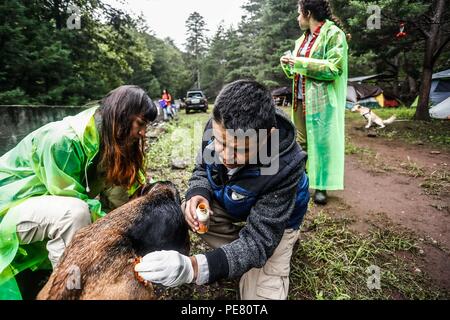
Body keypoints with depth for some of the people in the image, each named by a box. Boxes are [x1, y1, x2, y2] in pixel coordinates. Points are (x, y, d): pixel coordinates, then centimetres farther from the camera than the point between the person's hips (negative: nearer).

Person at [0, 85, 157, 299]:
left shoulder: (106, 140, -7)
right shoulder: (63, 140, -30)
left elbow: (116, 192, -5)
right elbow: (72, 199, -26)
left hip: (50, 206, 8)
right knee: (75, 212, -34)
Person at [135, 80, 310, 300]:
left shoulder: (285, 167, -39)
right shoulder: (217, 128, -26)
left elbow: (259, 240, -36)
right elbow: (203, 169, -6)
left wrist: (193, 268, -50)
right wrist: (198, 193, -30)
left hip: (276, 220, -4)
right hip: (228, 203, 5)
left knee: (261, 294, -18)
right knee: (184, 213, -19)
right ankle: (242, 256, -1)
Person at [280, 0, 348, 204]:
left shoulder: (333, 34, -5)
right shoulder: (302, 39, 17)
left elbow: (335, 67, -16)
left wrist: (301, 62, -17)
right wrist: (288, 63, 3)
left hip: (321, 100, -7)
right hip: (300, 98, 7)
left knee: (321, 141, -3)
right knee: (301, 141, 13)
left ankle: (321, 186, 8)